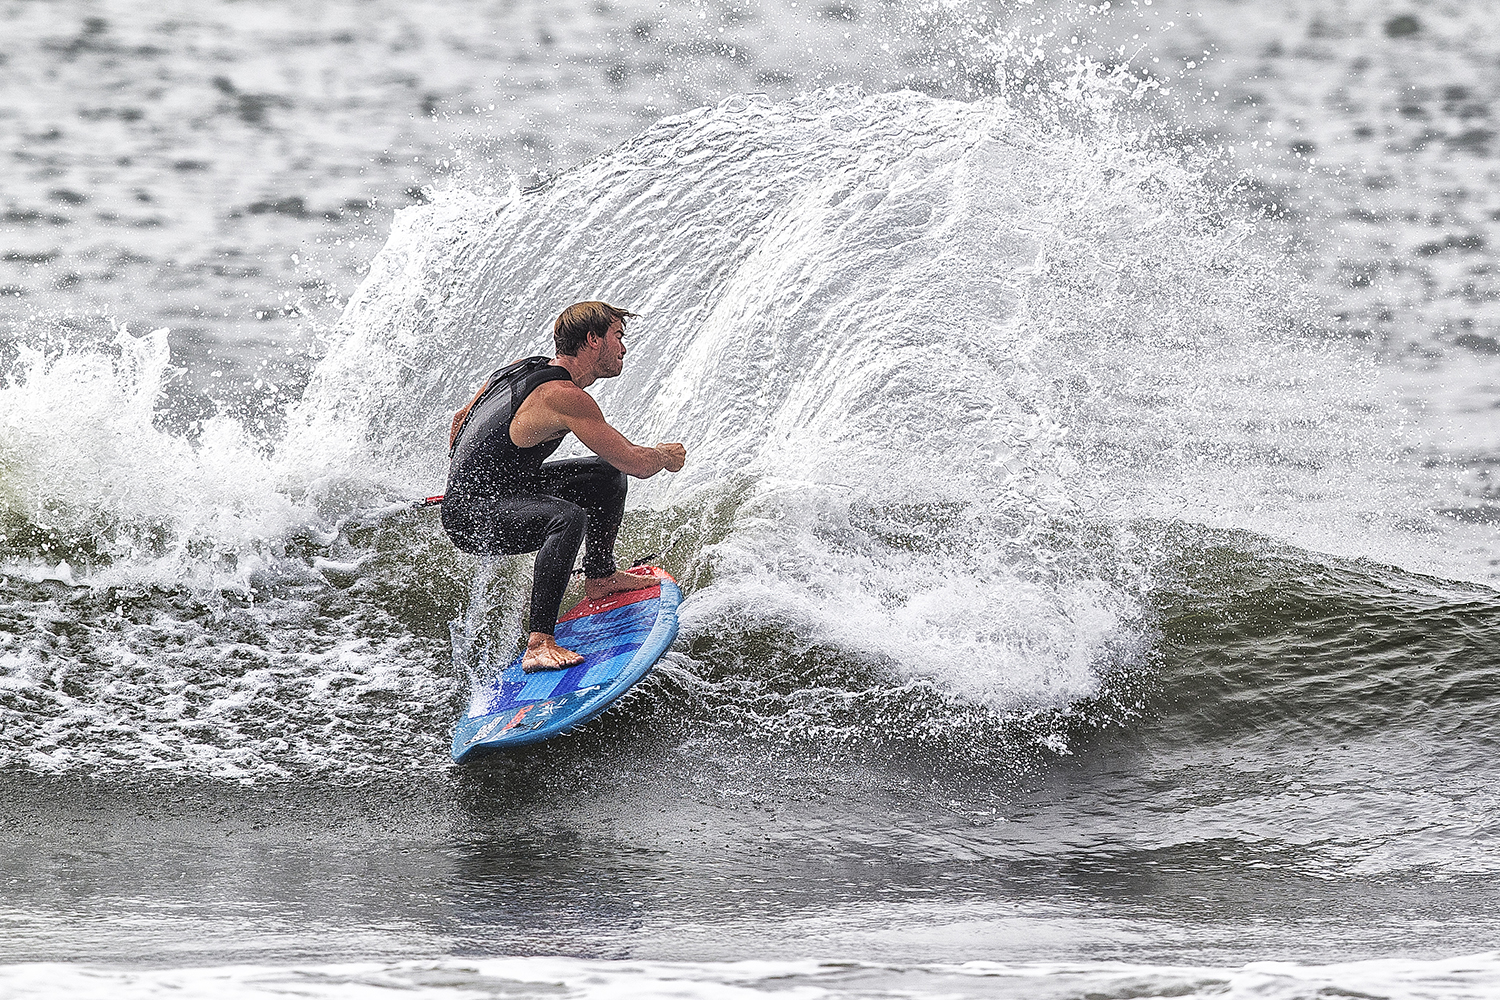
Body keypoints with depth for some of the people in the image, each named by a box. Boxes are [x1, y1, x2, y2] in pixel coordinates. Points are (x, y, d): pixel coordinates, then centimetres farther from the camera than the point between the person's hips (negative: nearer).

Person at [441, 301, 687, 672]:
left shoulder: (523, 368, 7)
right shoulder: (565, 397, -22)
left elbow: (461, 419, 21)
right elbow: (637, 464, -21)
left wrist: (462, 485, 34)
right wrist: (666, 455, 2)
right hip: (472, 521, -10)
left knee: (607, 475, 17)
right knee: (568, 518, -37)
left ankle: (599, 577, 34)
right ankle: (539, 644, -37)